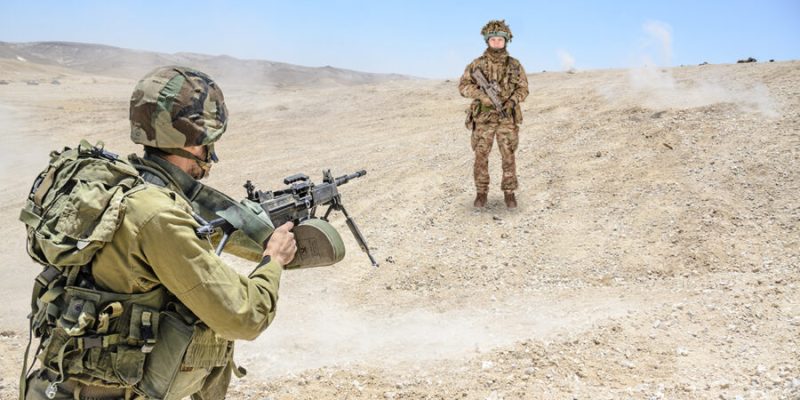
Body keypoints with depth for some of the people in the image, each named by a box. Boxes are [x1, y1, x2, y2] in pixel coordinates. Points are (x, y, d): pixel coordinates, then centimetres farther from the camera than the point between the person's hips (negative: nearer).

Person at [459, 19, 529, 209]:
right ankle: (481, 193, 17)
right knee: (481, 157, 3)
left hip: (507, 119, 0)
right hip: (483, 118, 0)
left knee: (508, 157, 2)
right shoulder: (477, 64, -1)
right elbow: (463, 86, -5)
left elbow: (523, 88, 2)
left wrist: (512, 101, -19)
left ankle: (509, 193, 14)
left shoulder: (514, 64, 1)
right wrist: (481, 95, -23)